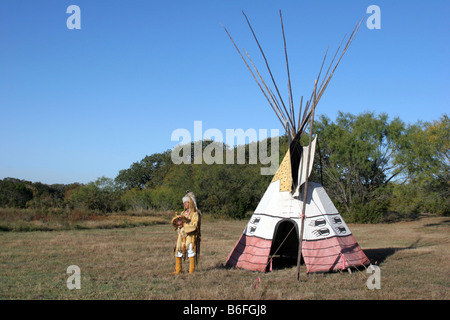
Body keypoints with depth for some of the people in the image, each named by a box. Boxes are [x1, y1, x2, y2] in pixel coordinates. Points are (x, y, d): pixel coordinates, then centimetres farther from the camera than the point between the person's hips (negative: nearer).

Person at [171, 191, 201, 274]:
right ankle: (178, 270, 15)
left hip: (190, 236, -7)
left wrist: (183, 224, -13)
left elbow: (194, 226, -15)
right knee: (178, 253, 6)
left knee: (191, 252, -4)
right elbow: (174, 220, 12)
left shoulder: (195, 214, -5)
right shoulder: (183, 213, 16)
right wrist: (177, 221, -11)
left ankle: (191, 271, 3)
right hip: (181, 236, 7)